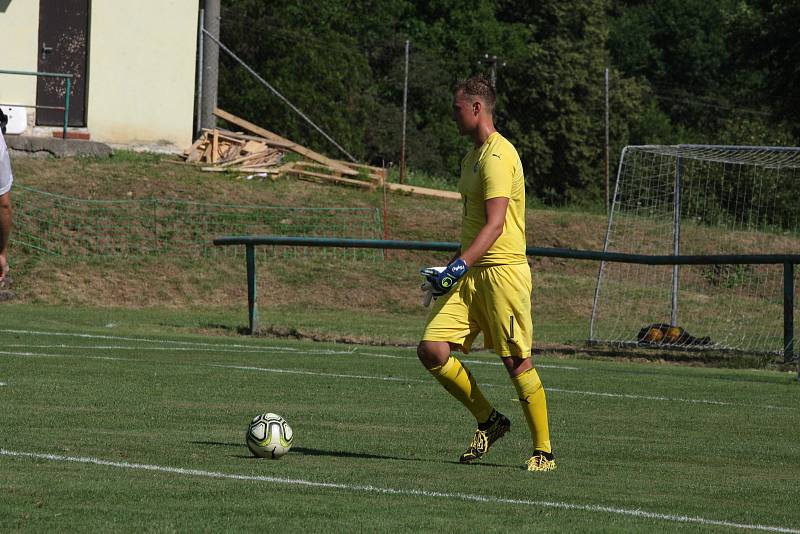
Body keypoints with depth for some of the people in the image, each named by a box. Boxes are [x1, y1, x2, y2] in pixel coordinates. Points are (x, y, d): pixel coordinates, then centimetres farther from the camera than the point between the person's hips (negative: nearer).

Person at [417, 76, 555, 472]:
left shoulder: (498, 156, -13)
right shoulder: (472, 157, 18)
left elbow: (494, 226, -21)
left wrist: (459, 266, -28)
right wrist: (454, 267, 25)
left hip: (503, 271, -9)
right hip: (470, 275, 9)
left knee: (517, 364, -5)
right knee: (432, 350, -3)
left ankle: (544, 450, 8)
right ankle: (489, 422, 12)